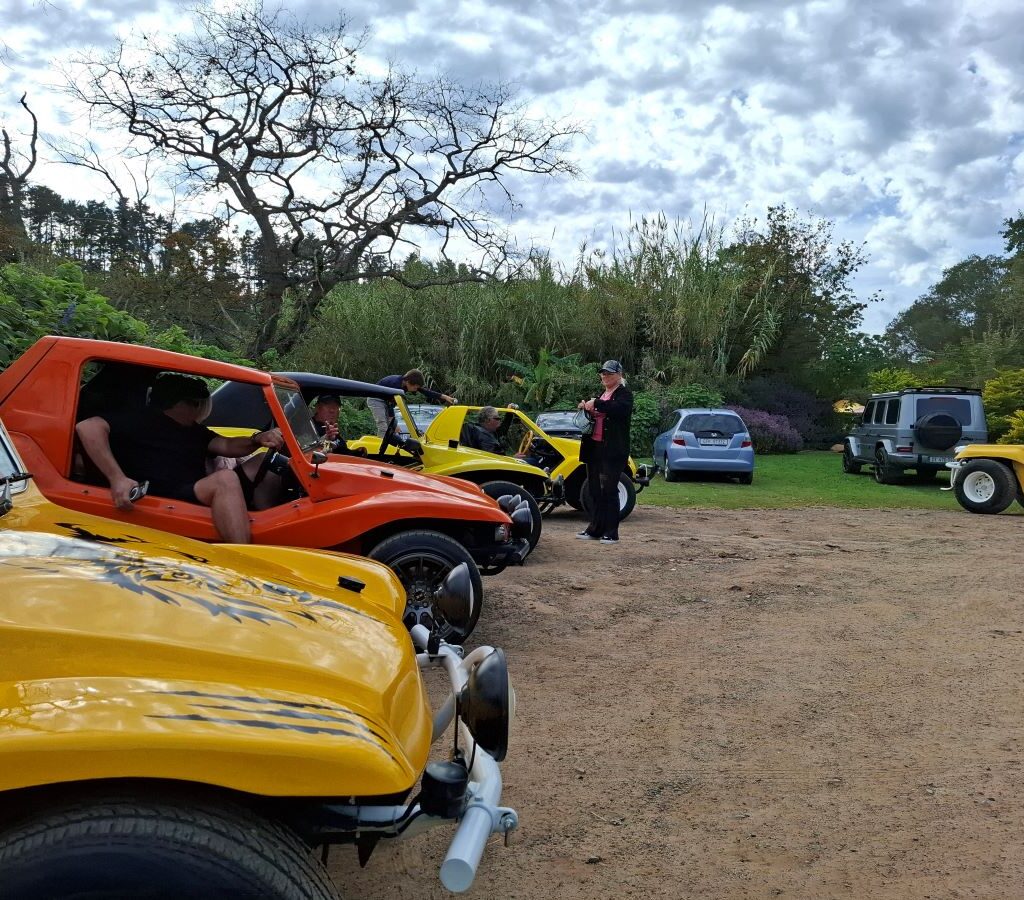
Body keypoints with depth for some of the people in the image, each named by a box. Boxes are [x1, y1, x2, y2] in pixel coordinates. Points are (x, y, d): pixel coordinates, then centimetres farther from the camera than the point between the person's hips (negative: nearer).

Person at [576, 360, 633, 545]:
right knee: (595, 490, 10)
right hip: (594, 447, 8)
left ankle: (611, 533, 0)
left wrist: (596, 403, -25)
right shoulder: (602, 394, 19)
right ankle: (595, 529, 18)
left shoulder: (624, 394, -4)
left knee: (609, 490, -6)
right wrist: (586, 408, 8)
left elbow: (620, 408, -26)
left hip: (613, 450, -8)